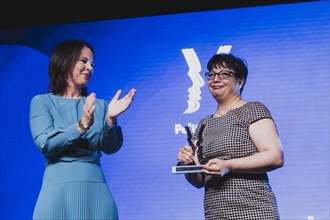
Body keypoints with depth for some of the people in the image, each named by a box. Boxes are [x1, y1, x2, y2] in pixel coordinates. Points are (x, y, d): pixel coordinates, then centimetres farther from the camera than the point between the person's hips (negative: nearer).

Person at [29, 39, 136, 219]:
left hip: (96, 192, 3)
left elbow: (110, 147, 2)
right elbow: (45, 144, -10)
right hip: (59, 191, -3)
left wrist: (110, 119, -15)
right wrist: (82, 125, -20)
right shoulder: (42, 102, 4)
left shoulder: (99, 105, 12)